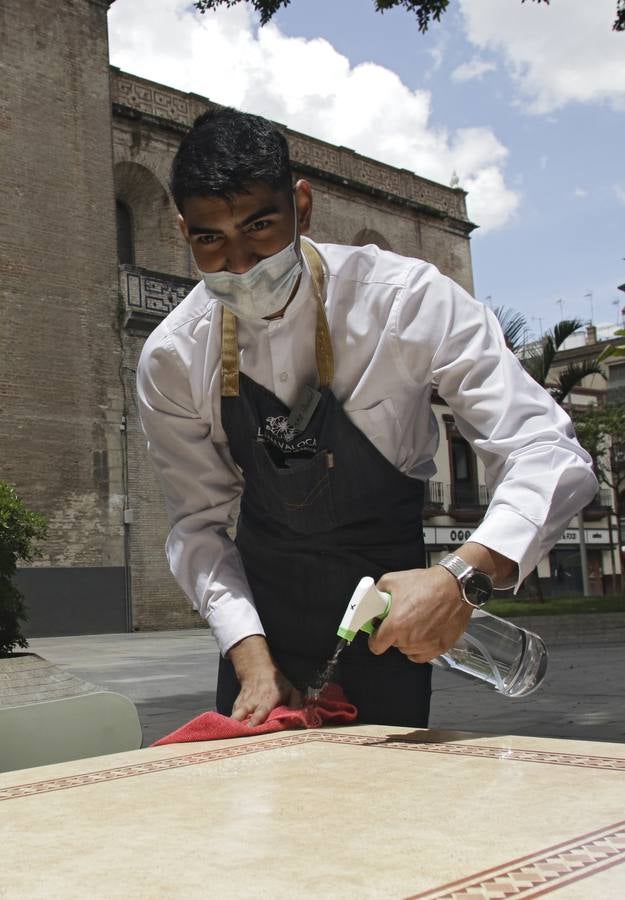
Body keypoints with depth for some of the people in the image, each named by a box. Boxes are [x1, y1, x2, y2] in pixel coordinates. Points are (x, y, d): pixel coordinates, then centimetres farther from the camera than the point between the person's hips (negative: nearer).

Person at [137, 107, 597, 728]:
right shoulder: (171, 360, -14)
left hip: (388, 599, -2)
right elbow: (198, 522, -7)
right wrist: (251, 659, -21)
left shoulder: (404, 299, -24)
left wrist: (465, 576, -44)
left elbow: (549, 454, -27)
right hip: (259, 608, 2)